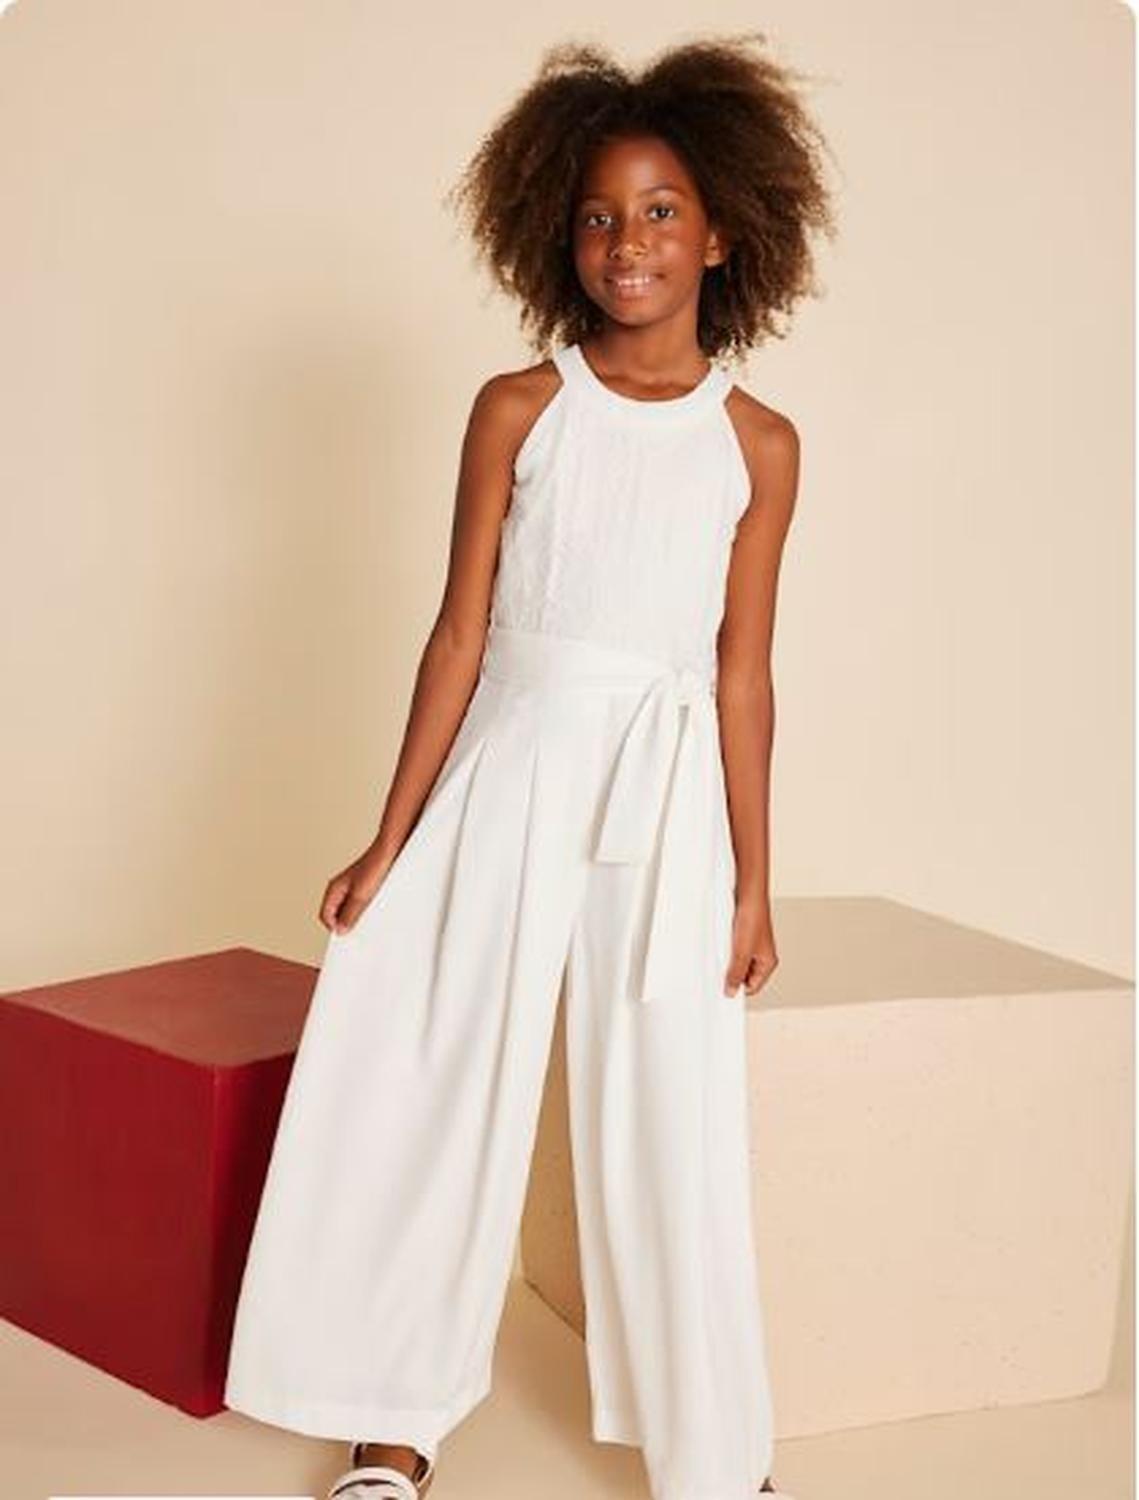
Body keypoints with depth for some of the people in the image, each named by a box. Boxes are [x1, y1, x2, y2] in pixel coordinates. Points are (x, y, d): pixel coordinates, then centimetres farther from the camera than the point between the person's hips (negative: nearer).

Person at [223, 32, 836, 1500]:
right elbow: (460, 633, 0)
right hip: (506, 775, 1)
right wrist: (391, 840, -1)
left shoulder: (759, 445, 2)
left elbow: (743, 672, 4)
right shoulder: (517, 410, 0)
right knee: (433, 1096, 6)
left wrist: (752, 882, 3)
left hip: (664, 803, 0)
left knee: (673, 1126, 5)